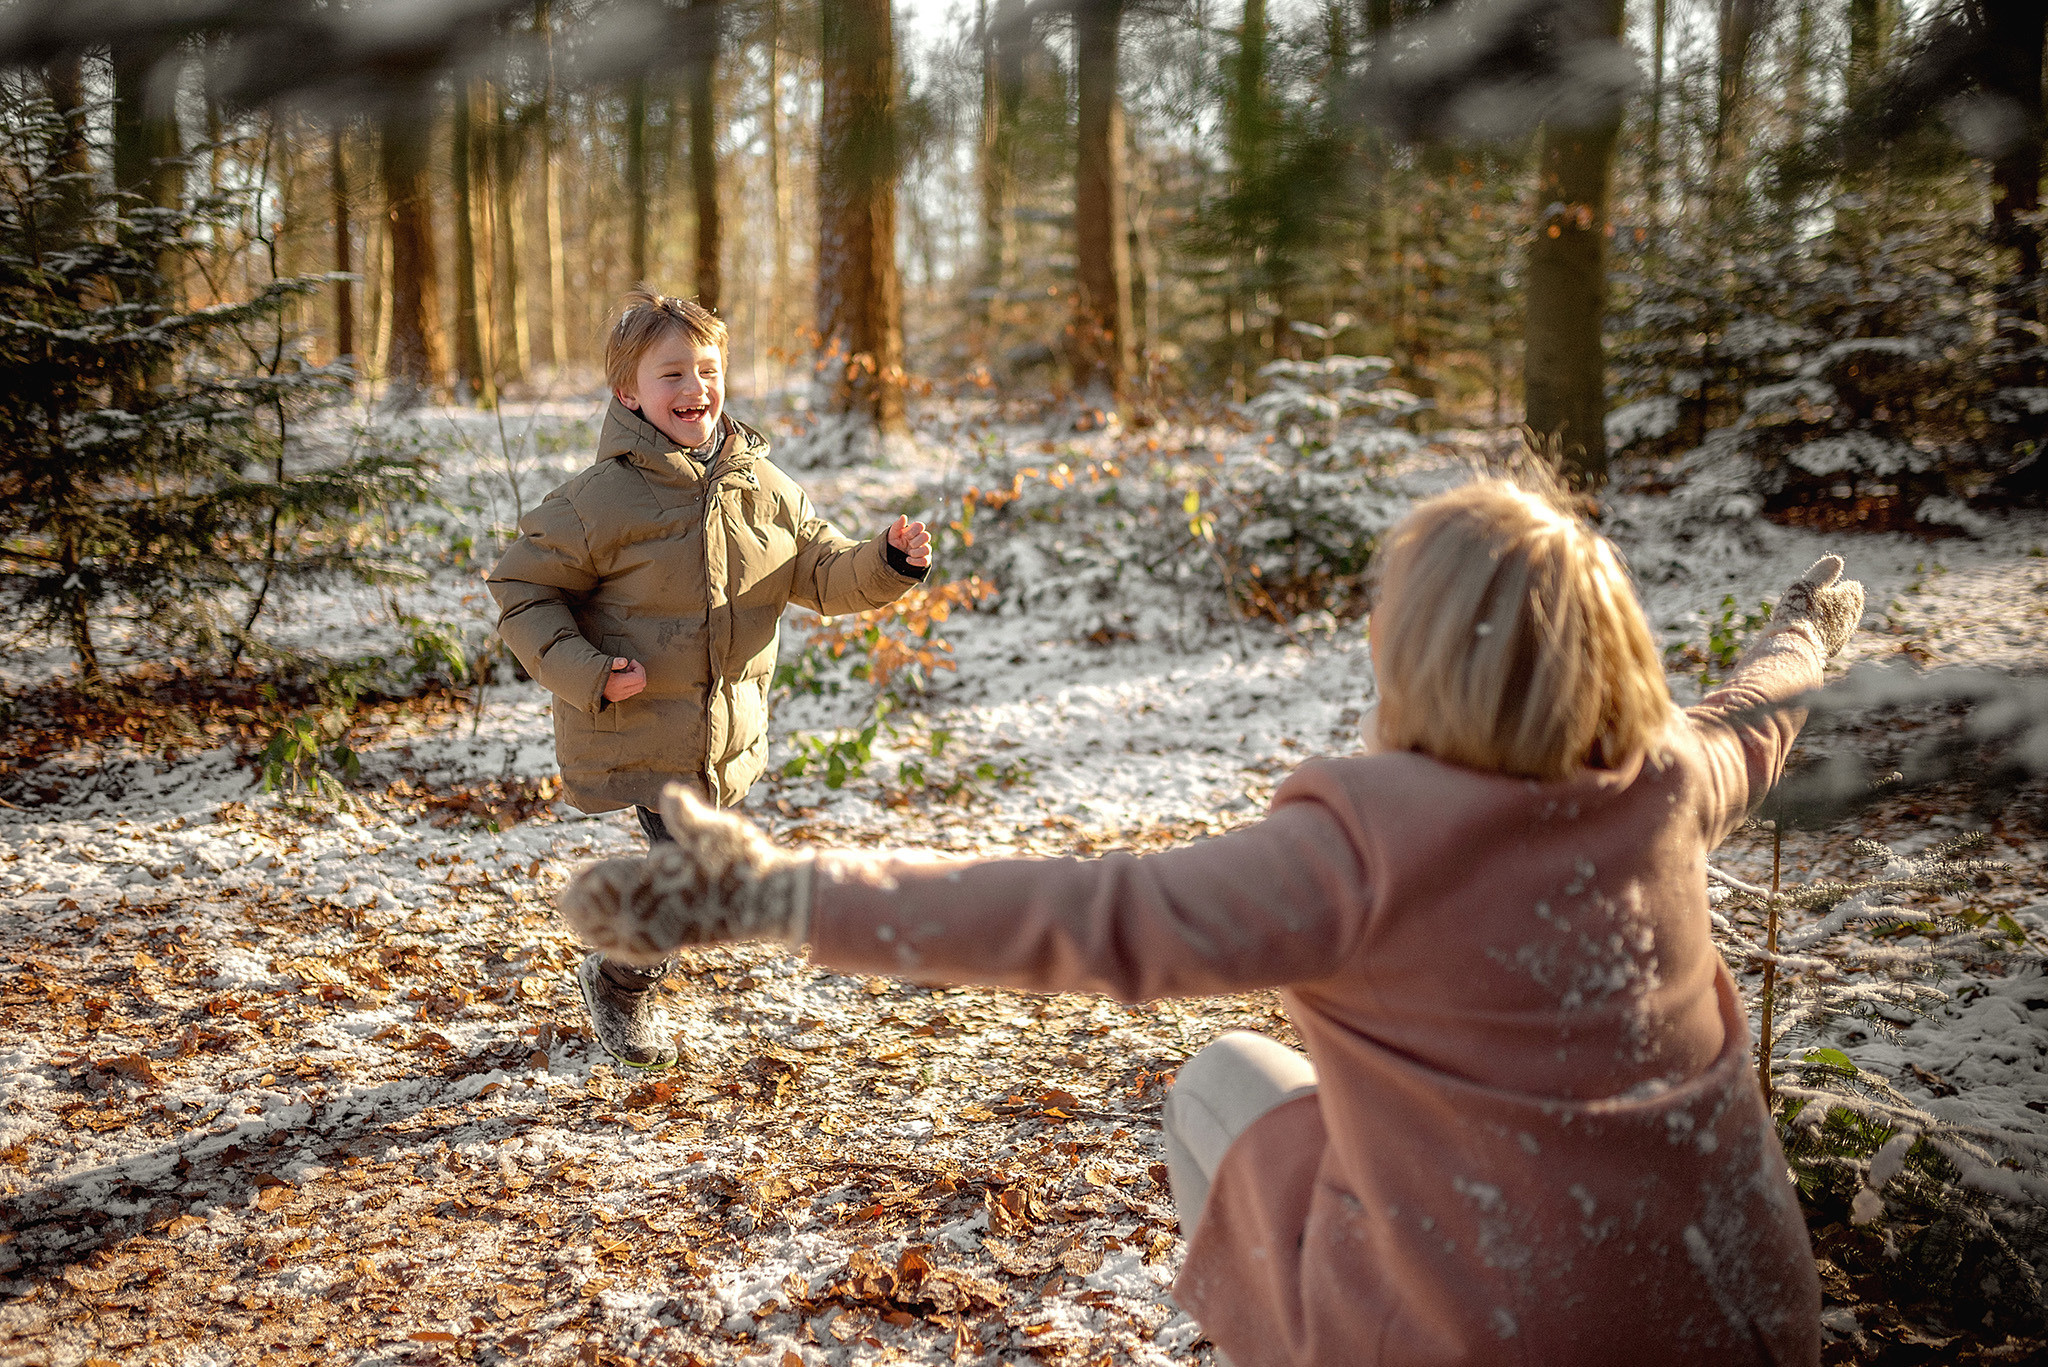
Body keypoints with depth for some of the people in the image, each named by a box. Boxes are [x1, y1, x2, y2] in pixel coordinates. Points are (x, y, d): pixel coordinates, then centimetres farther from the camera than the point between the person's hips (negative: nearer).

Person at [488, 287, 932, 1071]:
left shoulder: (761, 487, 0)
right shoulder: (605, 498, -15)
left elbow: (821, 572, 7)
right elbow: (522, 587, -9)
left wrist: (888, 565, -12)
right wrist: (585, 674, -20)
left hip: (728, 732, 6)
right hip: (637, 731, -6)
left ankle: (626, 982, 46)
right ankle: (619, 984, 21)